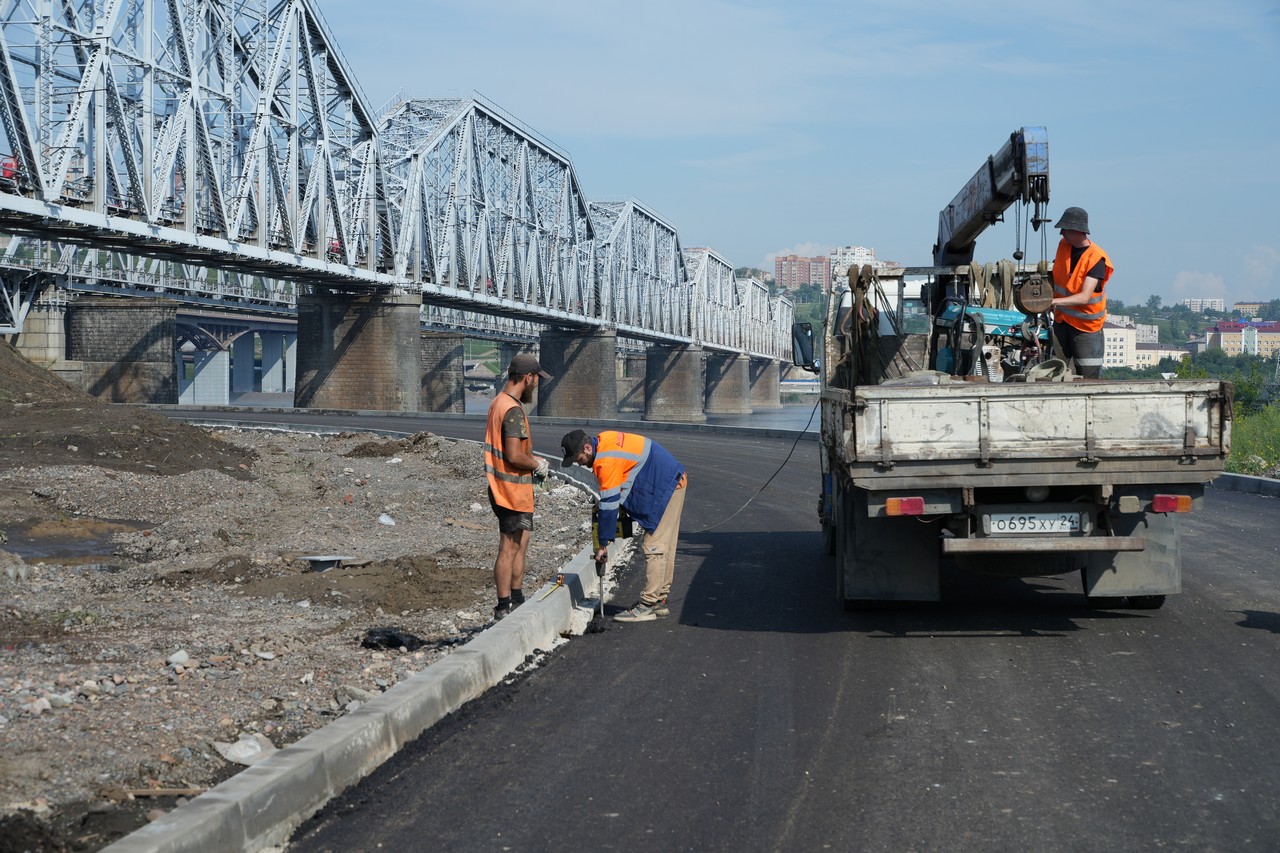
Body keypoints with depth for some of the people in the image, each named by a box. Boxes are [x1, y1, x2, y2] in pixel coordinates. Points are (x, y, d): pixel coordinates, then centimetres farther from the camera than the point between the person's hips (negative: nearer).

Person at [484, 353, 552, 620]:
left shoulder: (499, 401, 11)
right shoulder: (513, 410, -21)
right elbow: (514, 456, -27)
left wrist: (533, 460, 12)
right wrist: (537, 464, -9)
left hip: (511, 489, 10)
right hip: (513, 490, -10)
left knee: (520, 544, 18)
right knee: (509, 548, -3)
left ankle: (516, 599, 27)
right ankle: (504, 606, 3)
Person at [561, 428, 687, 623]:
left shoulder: (607, 462, -24)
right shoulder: (603, 440, 5)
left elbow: (609, 504, -20)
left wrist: (603, 544, -13)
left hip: (666, 488, -10)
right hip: (674, 481, 10)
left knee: (655, 547, -10)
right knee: (665, 548, 14)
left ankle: (648, 605, -10)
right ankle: (660, 601, 21)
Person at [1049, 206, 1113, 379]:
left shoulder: (1096, 259, -21)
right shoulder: (1063, 246, -1)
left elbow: (1084, 297, -30)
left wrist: (1054, 301, -40)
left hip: (1086, 325, -6)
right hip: (1061, 320, 6)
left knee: (1090, 377, -6)